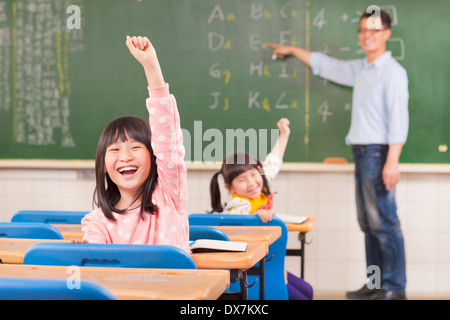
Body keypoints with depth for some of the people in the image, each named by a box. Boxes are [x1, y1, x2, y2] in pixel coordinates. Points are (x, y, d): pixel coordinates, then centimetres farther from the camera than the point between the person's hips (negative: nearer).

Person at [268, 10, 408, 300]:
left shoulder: (393, 72, -8)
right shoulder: (360, 70, 16)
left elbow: (398, 118, -15)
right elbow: (325, 65, 31)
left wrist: (392, 161, -22)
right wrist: (292, 50, 40)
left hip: (378, 152, -9)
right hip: (361, 152, 9)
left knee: (384, 221, -9)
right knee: (368, 223, 9)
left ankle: (394, 287, -6)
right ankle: (375, 284, 14)